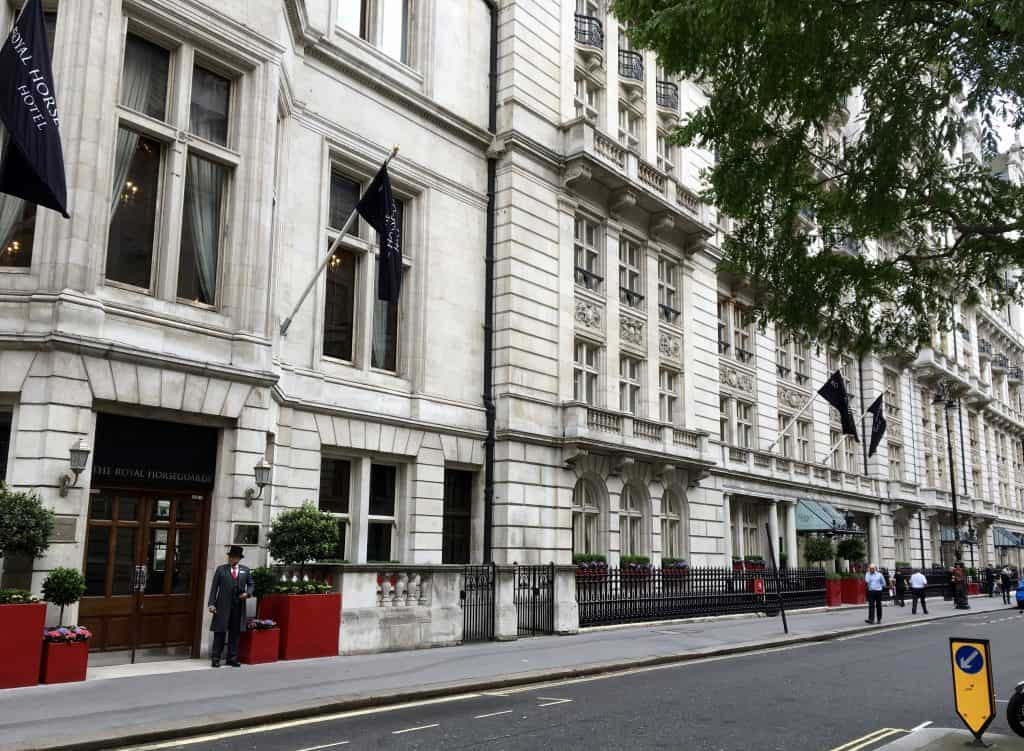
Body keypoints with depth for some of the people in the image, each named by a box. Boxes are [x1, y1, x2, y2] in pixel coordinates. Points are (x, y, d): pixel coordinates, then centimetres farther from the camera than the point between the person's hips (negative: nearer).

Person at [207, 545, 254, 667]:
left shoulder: (245, 570, 10)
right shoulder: (221, 569, 3)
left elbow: (251, 584, 17)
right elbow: (214, 587, 0)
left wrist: (247, 593, -4)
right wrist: (212, 603, -8)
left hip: (238, 607, 2)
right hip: (223, 606, -2)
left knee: (235, 633, 6)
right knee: (220, 632, 0)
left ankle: (232, 658, 12)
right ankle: (215, 658, 7)